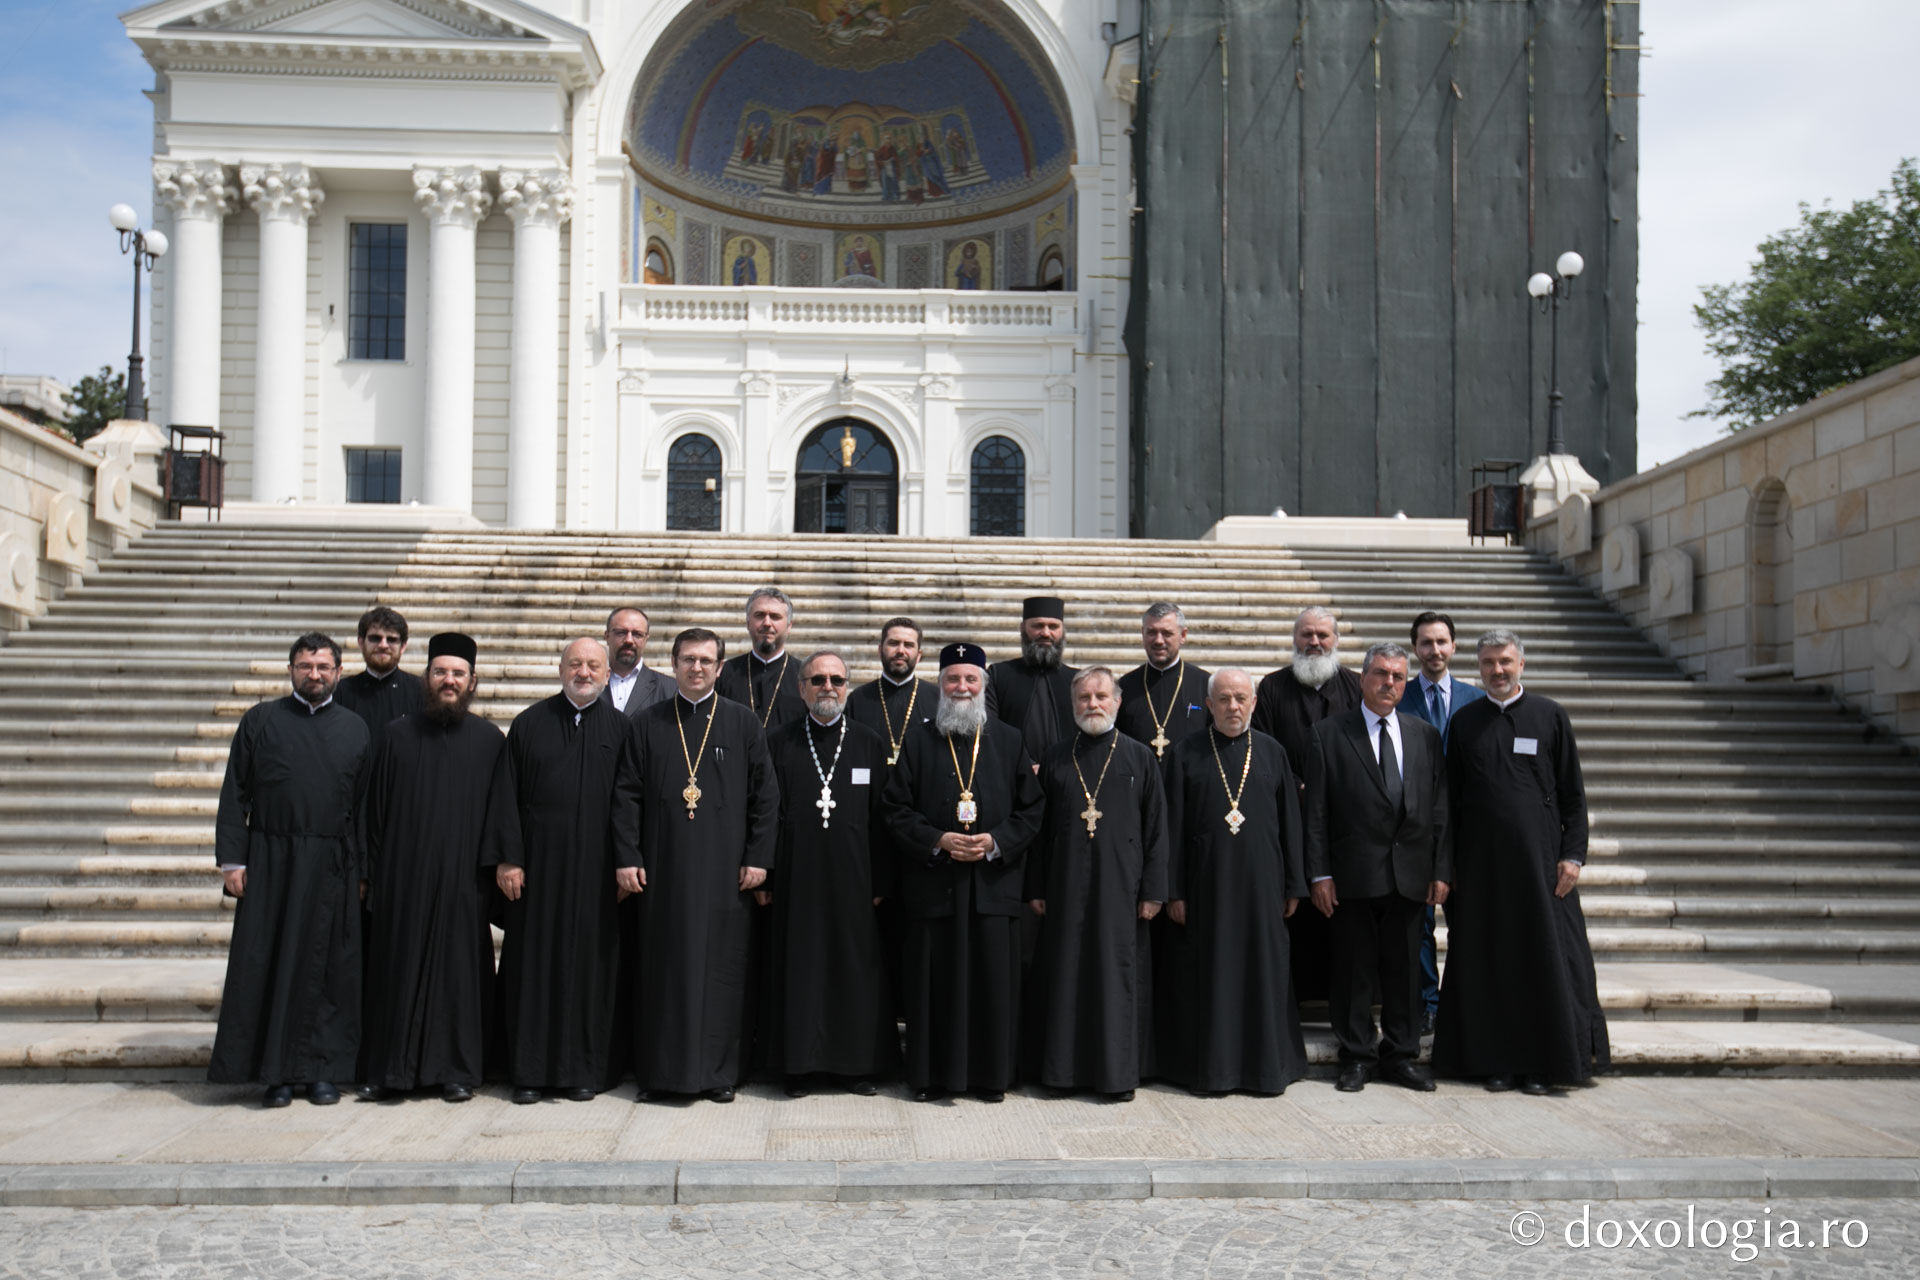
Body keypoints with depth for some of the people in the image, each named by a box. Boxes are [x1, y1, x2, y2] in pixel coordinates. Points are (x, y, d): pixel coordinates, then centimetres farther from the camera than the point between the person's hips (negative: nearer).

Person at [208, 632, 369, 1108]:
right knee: (268, 964, 1)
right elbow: (234, 794, 3)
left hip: (332, 868, 1)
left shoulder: (355, 729, 8)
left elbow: (366, 803, 7)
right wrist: (232, 859, -5)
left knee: (326, 968, 3)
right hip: (271, 862, -1)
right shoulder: (260, 721, 5)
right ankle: (275, 1072, 9)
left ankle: (320, 1070, 12)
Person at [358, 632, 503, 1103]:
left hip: (463, 878, -1)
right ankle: (394, 1067, 15)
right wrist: (368, 871, 3)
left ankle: (456, 1069, 12)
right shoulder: (398, 734, 6)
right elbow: (374, 806, 7)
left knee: (459, 967, 3)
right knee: (399, 967, 4)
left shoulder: (490, 740, 3)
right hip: (403, 875, 1)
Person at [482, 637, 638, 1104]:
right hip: (537, 861, 0)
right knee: (533, 961, 4)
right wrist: (506, 858, -5)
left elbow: (627, 798, 1)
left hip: (593, 867, 0)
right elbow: (505, 795, 3)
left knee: (589, 960, 3)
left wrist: (627, 861, -8)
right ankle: (530, 1070, 13)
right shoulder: (529, 723, 5)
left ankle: (584, 1069, 13)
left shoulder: (619, 728, 5)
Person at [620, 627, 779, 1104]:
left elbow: (764, 794, 3)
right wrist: (627, 858, -3)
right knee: (661, 966, 4)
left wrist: (758, 858, -4)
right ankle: (658, 1069, 13)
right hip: (662, 866, 1)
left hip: (724, 867, -1)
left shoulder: (743, 722, 4)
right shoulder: (649, 724, 7)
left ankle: (720, 1070, 12)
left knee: (721, 967, 2)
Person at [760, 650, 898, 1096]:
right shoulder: (780, 743, 4)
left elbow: (882, 819, 4)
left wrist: (881, 882, -1)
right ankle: (799, 1064, 14)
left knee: (856, 967, 4)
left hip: (853, 879, 1)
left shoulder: (870, 744, 6)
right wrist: (763, 876, -3)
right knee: (798, 968, 3)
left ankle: (855, 1065, 16)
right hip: (796, 879, -1)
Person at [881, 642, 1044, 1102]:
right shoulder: (918, 741, 6)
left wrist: (995, 841, -9)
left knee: (993, 980, 2)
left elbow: (1031, 809, 6)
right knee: (934, 981, 2)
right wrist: (938, 840, -11)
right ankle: (930, 1075, 14)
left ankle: (990, 1075, 15)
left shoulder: (1009, 741, 8)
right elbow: (896, 809, 2)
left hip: (994, 881, 1)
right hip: (933, 882, 0)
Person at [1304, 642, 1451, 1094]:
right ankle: (1357, 1056, 16)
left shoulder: (1425, 735, 10)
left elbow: (1440, 809, 9)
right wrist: (1319, 873, -8)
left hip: (1410, 875, 3)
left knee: (1405, 968, 9)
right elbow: (1316, 812, -3)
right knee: (1354, 970, 4)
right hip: (1354, 874, -3)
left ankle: (1401, 1055, 21)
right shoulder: (1329, 734, 0)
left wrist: (1442, 870, 2)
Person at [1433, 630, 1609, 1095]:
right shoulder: (1464, 721, 7)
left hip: (1539, 856, -1)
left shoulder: (1549, 715, 2)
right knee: (1487, 961, 4)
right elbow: (1452, 796, 9)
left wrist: (1573, 853, -6)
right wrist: (1449, 862, 3)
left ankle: (1544, 1061, 11)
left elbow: (1573, 791, 2)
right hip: (1480, 860, 2)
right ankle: (1496, 1060, 13)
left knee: (1545, 958, 0)